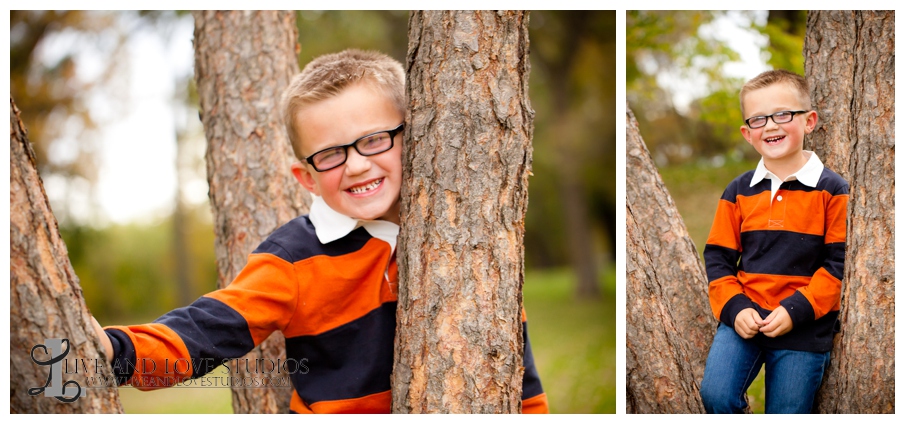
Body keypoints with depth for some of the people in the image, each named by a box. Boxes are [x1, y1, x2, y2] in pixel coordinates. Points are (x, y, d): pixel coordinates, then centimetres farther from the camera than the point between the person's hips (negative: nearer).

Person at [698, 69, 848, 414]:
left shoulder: (832, 190, -3)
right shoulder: (739, 191, 5)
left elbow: (839, 263, -7)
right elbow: (718, 257, 5)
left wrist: (796, 310, -16)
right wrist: (734, 307, -10)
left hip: (804, 327, -2)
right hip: (745, 318, 2)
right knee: (716, 395, -17)